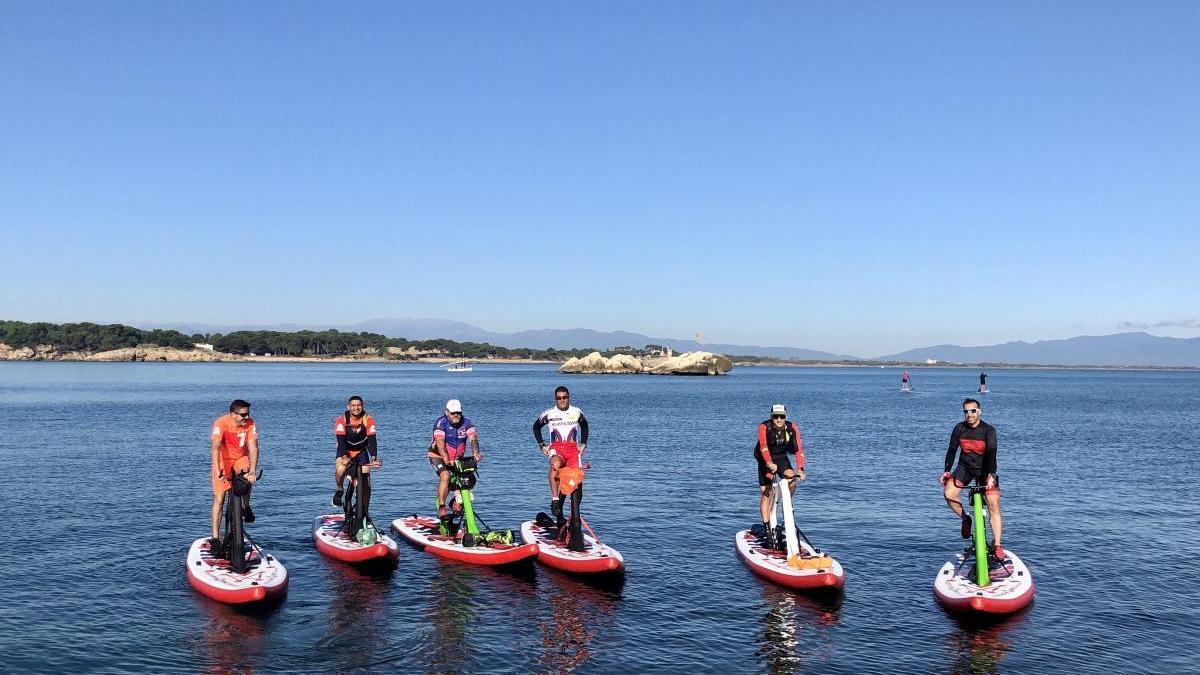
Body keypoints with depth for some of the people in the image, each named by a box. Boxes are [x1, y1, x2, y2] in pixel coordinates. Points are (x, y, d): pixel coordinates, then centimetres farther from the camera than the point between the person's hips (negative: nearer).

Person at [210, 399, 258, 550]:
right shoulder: (221, 423, -27)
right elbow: (215, 447, -39)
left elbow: (253, 448, -27)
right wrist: (218, 471, -53)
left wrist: (252, 472, -40)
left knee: (246, 473, -30)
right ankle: (215, 537, 3)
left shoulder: (250, 424, -19)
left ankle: (246, 507, -4)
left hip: (240, 458, 2)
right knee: (219, 498, -7)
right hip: (223, 460, -2)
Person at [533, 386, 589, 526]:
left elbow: (584, 426, 27)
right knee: (555, 465, -38)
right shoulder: (549, 414, 4)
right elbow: (536, 427, 19)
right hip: (556, 448, -2)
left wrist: (583, 444, 16)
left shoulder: (577, 412, 9)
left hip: (573, 449, 2)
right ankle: (555, 500, -38)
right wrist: (542, 445, 11)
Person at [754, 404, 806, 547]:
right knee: (765, 494, -7)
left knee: (791, 480, -25)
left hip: (782, 458, 2)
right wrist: (769, 463, -56)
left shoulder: (792, 428, -18)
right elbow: (763, 446, -40)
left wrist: (800, 469, -37)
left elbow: (798, 448, -25)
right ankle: (767, 529, 0)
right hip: (766, 460, -2)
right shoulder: (764, 427, -26)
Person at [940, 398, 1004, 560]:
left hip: (985, 470, -3)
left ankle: (997, 545, -6)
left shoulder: (988, 430, -15)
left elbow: (991, 454, -26)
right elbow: (951, 450, -1)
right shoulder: (959, 428, -6)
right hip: (965, 467, 3)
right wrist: (947, 471, -13)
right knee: (948, 493, -22)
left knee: (993, 506, -14)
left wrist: (991, 475, -39)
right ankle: (965, 519, 3)